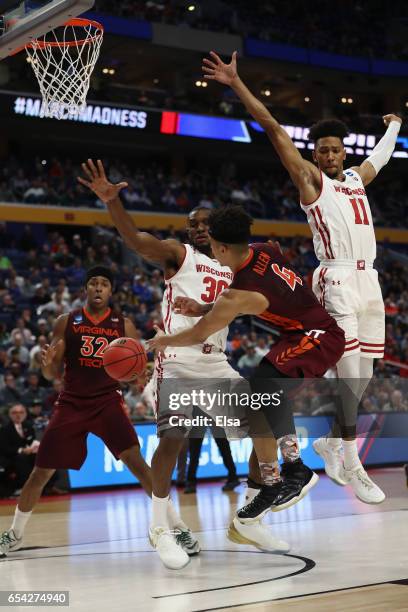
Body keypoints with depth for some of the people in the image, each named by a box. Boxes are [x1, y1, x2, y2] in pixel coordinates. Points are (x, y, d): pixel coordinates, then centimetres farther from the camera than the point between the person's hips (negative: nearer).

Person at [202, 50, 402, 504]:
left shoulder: (357, 178, 21)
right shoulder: (310, 178, 3)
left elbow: (381, 155, 43)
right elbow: (273, 128, -3)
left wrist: (394, 125, 59)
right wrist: (236, 83, -7)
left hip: (369, 282, 7)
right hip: (337, 281, -7)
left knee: (362, 376, 8)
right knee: (350, 373, -14)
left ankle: (329, 441, 25)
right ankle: (351, 462, -7)